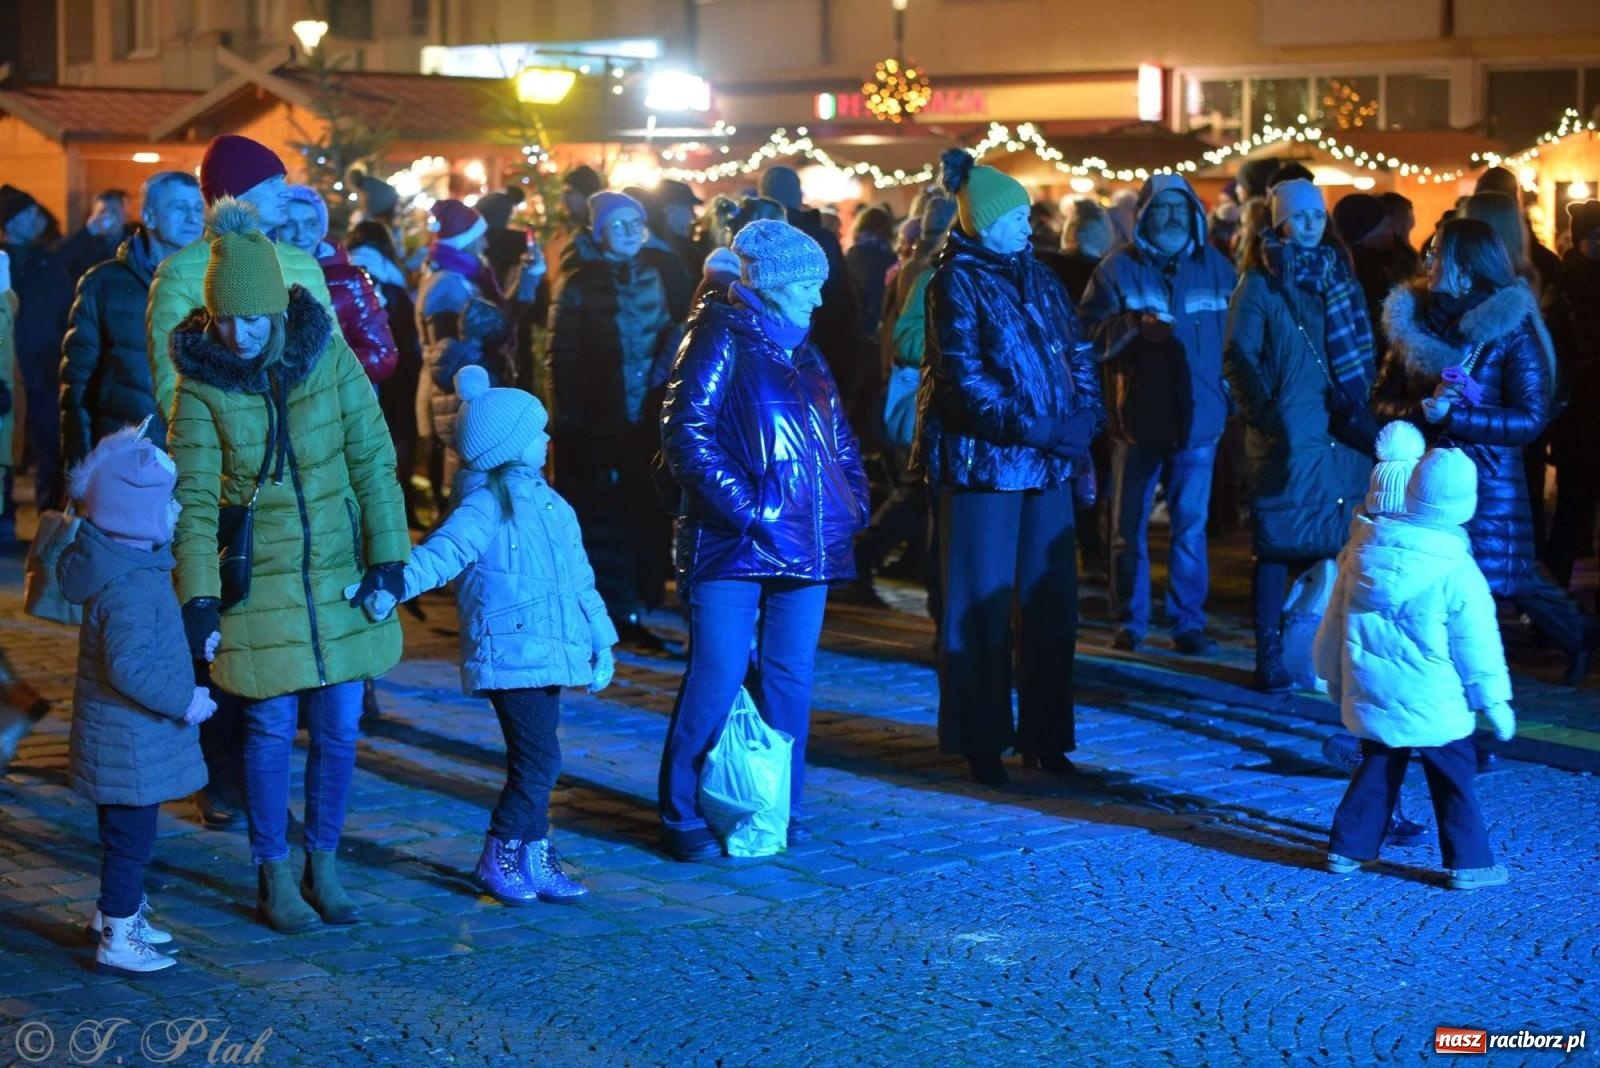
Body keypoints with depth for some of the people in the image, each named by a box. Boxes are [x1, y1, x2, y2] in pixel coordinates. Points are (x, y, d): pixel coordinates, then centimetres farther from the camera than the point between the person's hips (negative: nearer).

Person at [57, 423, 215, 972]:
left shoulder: (132, 567, 5)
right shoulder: (130, 588, -27)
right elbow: (129, 667, -32)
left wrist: (191, 642, 16)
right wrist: (184, 699, -24)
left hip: (124, 737, 10)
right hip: (132, 740, -10)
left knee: (124, 833, 23)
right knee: (131, 835, 0)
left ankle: (118, 915, 37)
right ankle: (118, 938, 9)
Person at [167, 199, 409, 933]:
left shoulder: (329, 354, -7)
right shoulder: (201, 384, -10)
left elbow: (373, 459, -4)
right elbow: (194, 498, -11)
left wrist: (388, 555, -8)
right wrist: (198, 595, -19)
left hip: (338, 569, 2)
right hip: (259, 580, -2)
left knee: (339, 725, 7)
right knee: (272, 727, 3)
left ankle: (322, 867, 25)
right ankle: (273, 878, 19)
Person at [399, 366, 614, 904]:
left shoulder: (549, 502, 15)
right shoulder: (486, 505, -10)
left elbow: (578, 580, 20)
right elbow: (442, 552, -22)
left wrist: (600, 642, 19)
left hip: (548, 654, 8)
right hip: (510, 654, -8)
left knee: (535, 760, 12)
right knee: (539, 760, -10)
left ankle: (534, 858, 21)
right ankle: (497, 858, 3)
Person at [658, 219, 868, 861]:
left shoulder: (801, 351, 18)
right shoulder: (722, 339, -5)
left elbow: (838, 439, 26)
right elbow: (687, 431, -14)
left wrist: (851, 500, 10)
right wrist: (741, 506, -19)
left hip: (804, 544, 7)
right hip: (735, 545, -7)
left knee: (789, 680, 10)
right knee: (717, 680, -8)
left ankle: (782, 807, 21)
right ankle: (682, 818, 2)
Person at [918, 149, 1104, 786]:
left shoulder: (1035, 276, 13)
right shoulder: (956, 281, -7)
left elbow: (1076, 351, 12)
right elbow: (963, 377, -15)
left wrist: (1085, 417, -5)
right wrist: (1030, 428, -21)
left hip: (1048, 462, 6)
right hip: (984, 460, -6)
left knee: (1051, 601, 8)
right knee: (983, 605, 1)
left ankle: (1044, 735, 17)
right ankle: (982, 743, 9)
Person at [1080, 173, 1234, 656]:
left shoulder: (1215, 266, 8)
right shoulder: (1119, 267, 0)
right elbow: (1089, 331, -5)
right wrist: (1135, 326, -21)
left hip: (1198, 419, 2)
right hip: (1137, 418, -1)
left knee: (1191, 526, 3)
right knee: (1130, 526, 4)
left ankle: (1188, 621, 10)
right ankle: (1129, 622, 13)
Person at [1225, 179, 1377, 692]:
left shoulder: (1338, 278, 16)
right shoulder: (1260, 283, 1)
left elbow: (1361, 352, 17)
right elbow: (1238, 356, -5)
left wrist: (1361, 409, 5)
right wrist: (1263, 412, -16)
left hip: (1342, 431, 5)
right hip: (1285, 434, -5)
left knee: (1340, 543, 4)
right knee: (1277, 543, -2)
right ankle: (1270, 657, 2)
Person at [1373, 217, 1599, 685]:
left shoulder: (1511, 331, -7)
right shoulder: (1415, 318, 6)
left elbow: (1531, 419, -13)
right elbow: (1382, 401, 3)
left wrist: (1452, 416, -21)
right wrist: (1421, 409, -18)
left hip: (1488, 481, -4)